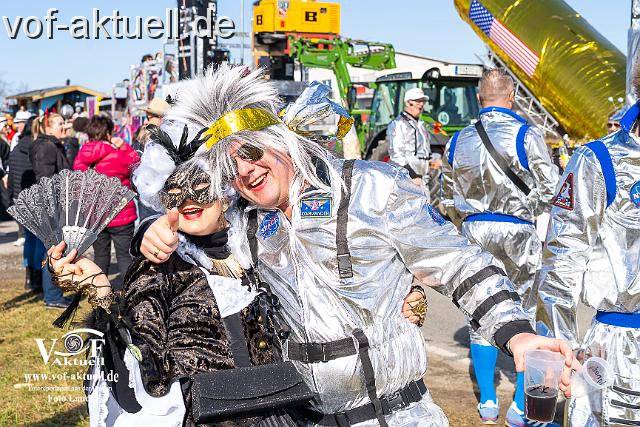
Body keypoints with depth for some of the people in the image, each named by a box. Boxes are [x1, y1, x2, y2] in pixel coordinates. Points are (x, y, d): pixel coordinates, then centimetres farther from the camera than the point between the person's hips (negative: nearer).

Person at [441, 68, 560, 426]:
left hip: (475, 232, 4)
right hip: (518, 234, -4)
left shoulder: (458, 141, 6)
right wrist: (527, 208, 9)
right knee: (529, 317, 7)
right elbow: (550, 190, -10)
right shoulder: (526, 135, -9)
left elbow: (449, 199, 12)